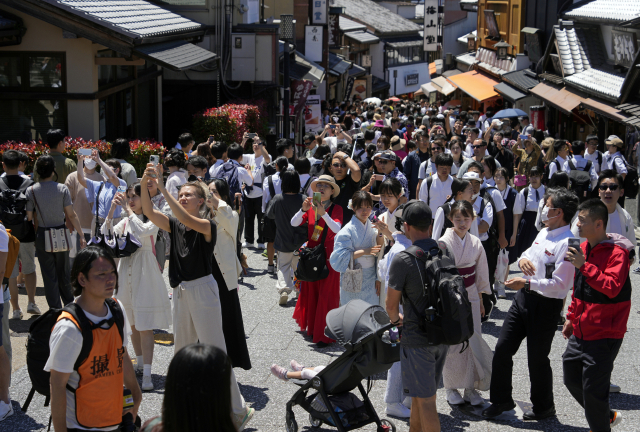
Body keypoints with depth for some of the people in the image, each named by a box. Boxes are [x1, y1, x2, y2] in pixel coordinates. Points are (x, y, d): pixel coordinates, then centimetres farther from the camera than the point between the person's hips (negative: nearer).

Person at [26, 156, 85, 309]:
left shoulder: (31, 191, -7)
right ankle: (69, 304, 28)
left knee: (49, 275, 7)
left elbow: (29, 217, -7)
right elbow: (71, 215, -7)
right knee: (63, 272, 16)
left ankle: (55, 308, 10)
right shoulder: (62, 189, -8)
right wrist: (81, 235, 0)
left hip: (42, 235, -1)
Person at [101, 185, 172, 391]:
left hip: (144, 276, -6)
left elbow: (142, 231, -26)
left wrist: (128, 209, -19)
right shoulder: (125, 221, 11)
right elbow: (106, 235, 0)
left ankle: (147, 374, -9)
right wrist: (112, 210, -9)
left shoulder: (153, 220, -6)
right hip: (126, 275, 6)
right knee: (133, 324, 15)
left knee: (145, 326, -9)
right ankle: (140, 363, 30)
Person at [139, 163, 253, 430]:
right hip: (181, 292, 7)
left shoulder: (207, 226, -11)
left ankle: (237, 410, 3)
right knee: (182, 351, 15)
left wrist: (162, 187, -31)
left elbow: (185, 219, -30)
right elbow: (149, 212, -3)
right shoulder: (175, 226, 7)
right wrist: (145, 183, -18)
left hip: (203, 290, -7)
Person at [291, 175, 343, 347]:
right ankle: (312, 329, 24)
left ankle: (324, 335, 0)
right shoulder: (311, 206, 5)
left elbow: (337, 228, -23)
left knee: (326, 296, -4)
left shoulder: (336, 209, -6)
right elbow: (294, 223, -4)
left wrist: (323, 214, -34)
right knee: (310, 293, 11)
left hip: (328, 257, -4)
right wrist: (303, 210, -21)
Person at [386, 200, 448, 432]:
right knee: (419, 395, 22)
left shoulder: (402, 260, -19)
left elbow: (391, 305, -11)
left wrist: (396, 319, 12)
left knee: (426, 401, 2)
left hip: (418, 339, -7)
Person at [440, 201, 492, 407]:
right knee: (452, 342, 2)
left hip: (470, 296, 4)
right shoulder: (444, 243, -10)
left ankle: (471, 388, 15)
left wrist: (480, 299, 15)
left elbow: (481, 273, 12)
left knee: (473, 341, 3)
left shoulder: (475, 243, 2)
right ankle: (451, 388, 17)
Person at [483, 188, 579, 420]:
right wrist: (523, 259, 0)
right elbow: (528, 254, 24)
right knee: (502, 349, 9)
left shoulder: (567, 243, -19)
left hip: (546, 306, -8)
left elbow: (560, 283, -24)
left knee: (537, 358, 7)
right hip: (524, 298, 9)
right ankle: (501, 400, 26)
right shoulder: (544, 233, 10)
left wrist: (527, 283, -28)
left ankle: (543, 407, 29)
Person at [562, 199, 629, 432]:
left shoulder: (616, 253, -17)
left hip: (604, 334, -9)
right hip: (581, 331, 9)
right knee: (571, 379, 17)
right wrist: (571, 317, 22)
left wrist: (584, 266, -32)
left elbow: (612, 287, -32)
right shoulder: (583, 249, 9)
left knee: (592, 389, -4)